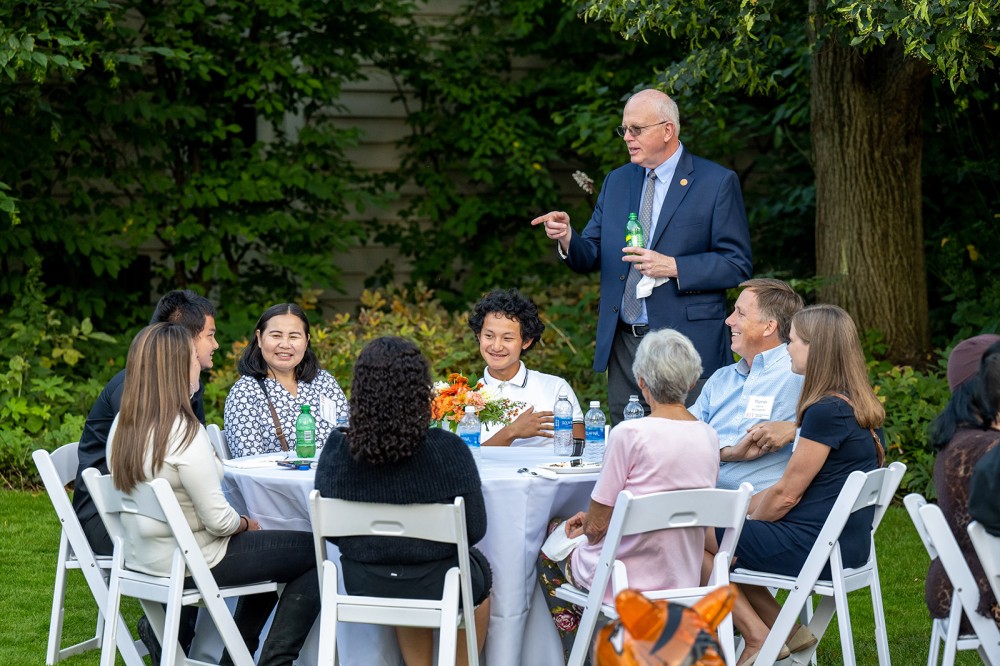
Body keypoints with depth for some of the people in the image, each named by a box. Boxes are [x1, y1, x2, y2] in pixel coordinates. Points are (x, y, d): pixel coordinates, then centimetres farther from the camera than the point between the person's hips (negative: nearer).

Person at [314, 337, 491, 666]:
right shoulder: (447, 450, -21)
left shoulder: (336, 451, -15)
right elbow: (475, 529, -11)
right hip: (437, 588, -2)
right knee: (480, 570, 33)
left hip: (362, 587, 2)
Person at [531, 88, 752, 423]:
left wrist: (673, 267, -18)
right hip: (623, 348, 5)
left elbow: (738, 266, -6)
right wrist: (567, 238, -11)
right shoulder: (616, 182, 14)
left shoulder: (718, 183, -3)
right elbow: (590, 257, 12)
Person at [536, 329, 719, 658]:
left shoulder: (630, 434, -22)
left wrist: (588, 524, 9)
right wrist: (594, 518, 13)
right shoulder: (708, 438, -2)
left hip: (626, 580, -6)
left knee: (547, 552, 26)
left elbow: (598, 526, -15)